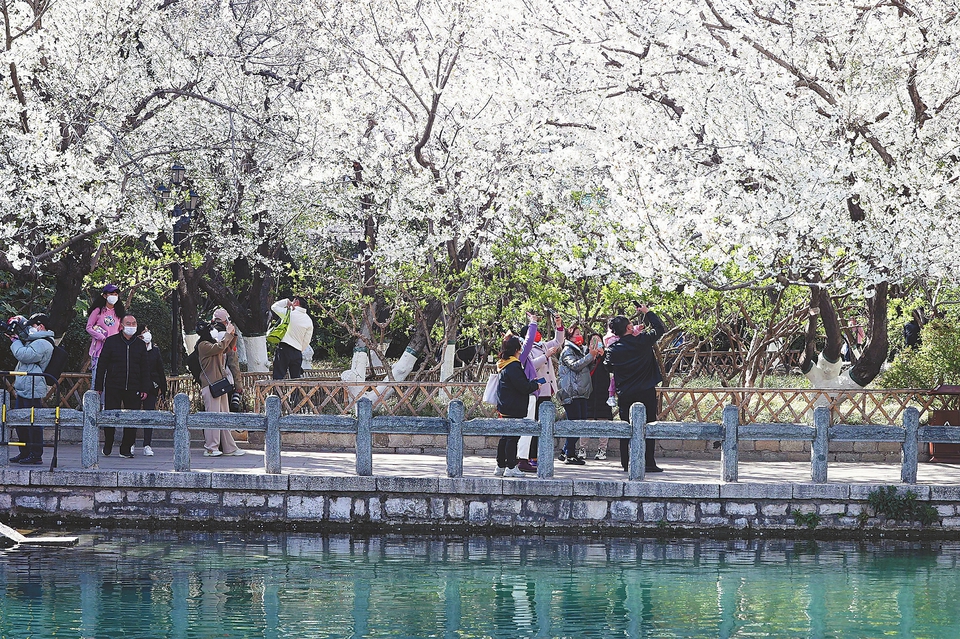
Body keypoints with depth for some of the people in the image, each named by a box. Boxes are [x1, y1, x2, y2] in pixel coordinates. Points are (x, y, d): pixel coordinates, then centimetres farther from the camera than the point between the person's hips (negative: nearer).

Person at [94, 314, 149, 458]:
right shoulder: (111, 341, 3)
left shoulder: (140, 344, 11)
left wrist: (145, 389, 5)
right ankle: (107, 447, 16)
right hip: (113, 387, -2)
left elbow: (144, 369, 13)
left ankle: (126, 449, 9)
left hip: (133, 389, 2)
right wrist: (98, 386, -1)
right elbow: (102, 365, 4)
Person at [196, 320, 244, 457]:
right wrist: (228, 333, -12)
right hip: (210, 385, -10)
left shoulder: (214, 343, 21)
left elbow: (228, 347, 30)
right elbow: (220, 347, -22)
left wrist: (233, 335, 13)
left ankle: (229, 447, 11)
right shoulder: (203, 345, -8)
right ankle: (210, 448, -8)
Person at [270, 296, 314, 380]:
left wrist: (286, 301, 19)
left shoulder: (289, 312, -1)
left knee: (278, 377, -7)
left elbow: (274, 306, 15)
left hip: (283, 348, -4)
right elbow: (306, 342, 9)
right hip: (297, 352, 4)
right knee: (296, 379, 8)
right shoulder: (309, 321, 9)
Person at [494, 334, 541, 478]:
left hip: (504, 407, 10)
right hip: (514, 409, -10)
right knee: (513, 437, -6)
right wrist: (535, 385, -1)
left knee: (505, 437, 15)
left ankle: (500, 466, 19)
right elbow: (523, 387, -18)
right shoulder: (513, 366, -17)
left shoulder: (503, 365, 14)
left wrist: (531, 382, 18)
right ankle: (511, 467, -5)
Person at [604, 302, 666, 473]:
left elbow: (609, 367, 12)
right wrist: (647, 312, 11)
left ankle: (626, 463, 8)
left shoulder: (613, 349, -4)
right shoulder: (642, 341, -10)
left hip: (625, 395, 2)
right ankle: (649, 463, -1)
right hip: (646, 393, -2)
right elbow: (660, 329, 2)